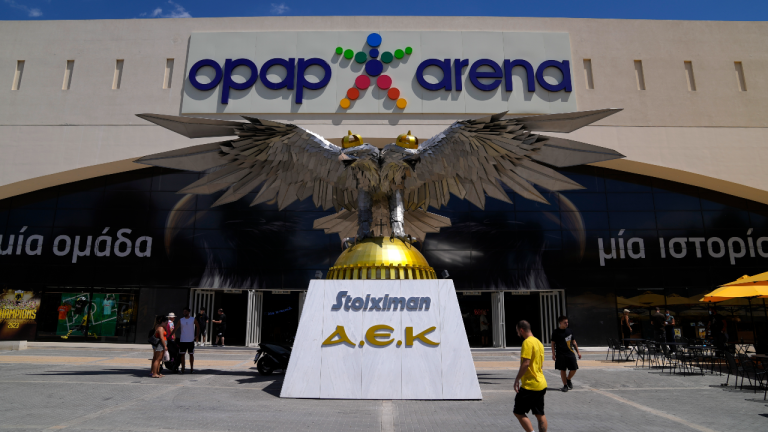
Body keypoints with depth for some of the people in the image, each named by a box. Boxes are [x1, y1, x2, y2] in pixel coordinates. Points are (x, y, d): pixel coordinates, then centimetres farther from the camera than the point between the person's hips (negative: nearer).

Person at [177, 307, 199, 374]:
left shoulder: (193, 320, 1)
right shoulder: (181, 320, 4)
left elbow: (198, 328, 9)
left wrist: (197, 336, -1)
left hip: (191, 340, -1)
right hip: (182, 340, 1)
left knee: (191, 354, 4)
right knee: (182, 354, 3)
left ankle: (192, 368, 10)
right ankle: (183, 368, 12)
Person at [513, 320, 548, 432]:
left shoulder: (527, 342, -15)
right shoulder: (538, 342, 14)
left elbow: (525, 363, -22)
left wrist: (517, 379, -15)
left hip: (530, 385, -9)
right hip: (541, 384, 9)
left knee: (518, 412, -1)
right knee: (540, 414, 13)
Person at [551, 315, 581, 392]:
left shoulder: (569, 331, 9)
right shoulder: (556, 332, -3)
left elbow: (573, 342, 17)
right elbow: (553, 343, 0)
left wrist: (578, 352, 14)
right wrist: (553, 354, -6)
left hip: (570, 353, 4)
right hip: (560, 354, -3)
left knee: (574, 369, 0)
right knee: (562, 370, 1)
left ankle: (568, 379, 28)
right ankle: (565, 385, 16)